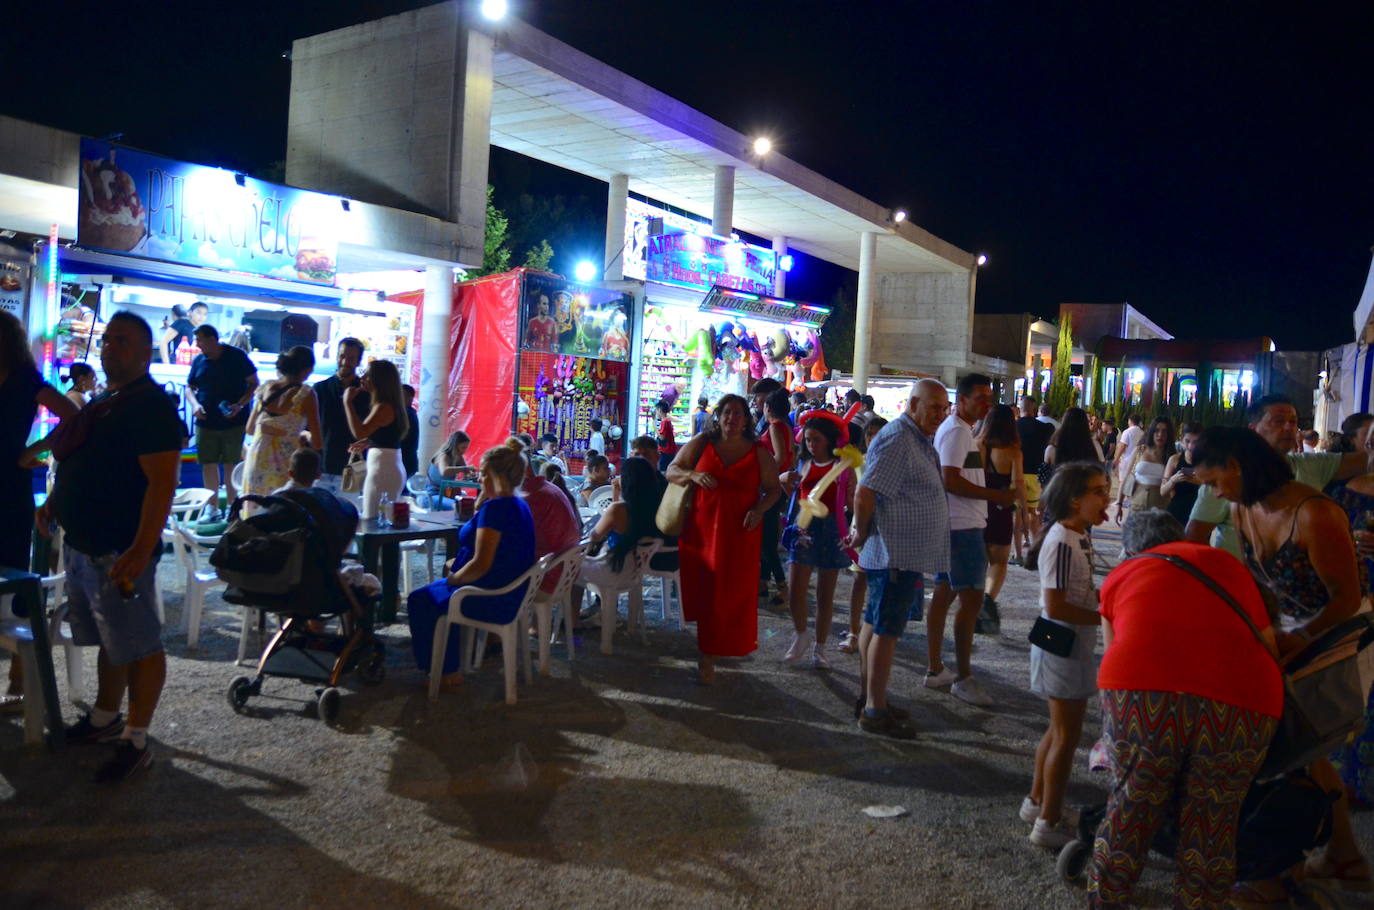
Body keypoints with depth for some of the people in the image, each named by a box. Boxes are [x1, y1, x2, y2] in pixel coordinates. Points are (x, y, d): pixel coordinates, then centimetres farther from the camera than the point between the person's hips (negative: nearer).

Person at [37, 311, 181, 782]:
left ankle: (135, 740, 8)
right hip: (84, 544, 9)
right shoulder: (102, 400, 14)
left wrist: (140, 550, -28)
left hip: (121, 551, -9)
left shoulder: (150, 405, -15)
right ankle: (105, 718, 36)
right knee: (108, 640, 21)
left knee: (137, 645, 0)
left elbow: (162, 482, -23)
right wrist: (55, 503, 18)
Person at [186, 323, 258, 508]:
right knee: (208, 464, 4)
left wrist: (240, 405, -15)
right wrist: (195, 404, -4)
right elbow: (190, 387, 17)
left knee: (230, 465, 1)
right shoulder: (199, 360, 7)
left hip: (233, 422, -3)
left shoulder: (236, 356, -4)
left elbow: (254, 384, -1)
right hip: (205, 422, 3)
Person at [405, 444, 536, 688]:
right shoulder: (519, 505, 7)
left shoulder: (495, 508, -24)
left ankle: (448, 672, 19)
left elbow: (480, 565, -27)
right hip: (511, 595, 10)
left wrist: (453, 579, -11)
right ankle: (452, 666, 35)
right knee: (435, 593, 30)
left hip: (491, 601, -10)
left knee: (418, 601, 10)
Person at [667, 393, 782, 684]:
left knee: (734, 592, 1)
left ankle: (708, 657, 14)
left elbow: (774, 489, 6)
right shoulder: (701, 443, 2)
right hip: (702, 529, 0)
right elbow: (672, 471, 4)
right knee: (704, 591, 3)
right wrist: (693, 475, -16)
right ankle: (707, 655, 19)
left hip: (741, 533, 0)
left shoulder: (759, 452, 2)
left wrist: (759, 509, -13)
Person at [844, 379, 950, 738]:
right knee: (886, 630, -4)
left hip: (907, 554, 10)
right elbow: (865, 495, -23)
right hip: (896, 554, -10)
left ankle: (868, 697, 24)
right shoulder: (896, 440, -18)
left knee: (876, 624, 15)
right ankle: (875, 710, 4)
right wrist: (861, 534, -9)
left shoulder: (920, 440, 16)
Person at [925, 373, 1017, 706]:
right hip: (963, 526, -11)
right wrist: (996, 496, -21)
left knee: (944, 594, 13)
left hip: (956, 526, 11)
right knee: (971, 599, -8)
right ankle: (963, 678, -1)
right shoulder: (957, 431, -14)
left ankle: (935, 670, 20)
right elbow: (951, 481, -23)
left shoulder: (961, 430, 19)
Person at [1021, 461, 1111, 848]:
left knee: (1059, 729, 20)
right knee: (1066, 736, 1)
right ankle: (1049, 823, 13)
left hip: (1074, 645, 10)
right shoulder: (1061, 542, -23)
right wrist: (1107, 617, -22)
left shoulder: (1079, 537, 7)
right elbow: (1055, 606, -26)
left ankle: (1038, 802, 35)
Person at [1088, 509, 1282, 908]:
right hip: (1244, 705, 1)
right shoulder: (1227, 563, 29)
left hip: (1144, 696, 0)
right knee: (1211, 830, 17)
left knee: (1130, 813, 18)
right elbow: (1269, 645, 29)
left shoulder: (1120, 577, 25)